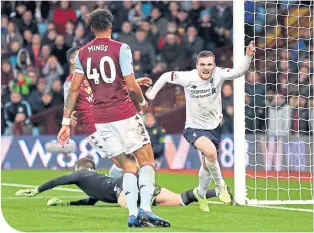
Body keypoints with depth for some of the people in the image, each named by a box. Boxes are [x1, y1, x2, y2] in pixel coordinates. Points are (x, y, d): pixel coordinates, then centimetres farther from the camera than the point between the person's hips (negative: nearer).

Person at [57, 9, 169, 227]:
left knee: (128, 167, 11)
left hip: (99, 118, 5)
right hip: (124, 113, -5)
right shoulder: (121, 49, -6)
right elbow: (131, 87, -9)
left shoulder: (83, 53, 8)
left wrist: (66, 122, 7)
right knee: (147, 161, 3)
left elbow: (74, 89, 5)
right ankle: (145, 208, -14)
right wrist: (142, 102, 11)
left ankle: (133, 214, -2)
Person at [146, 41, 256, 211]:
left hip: (214, 127, 3)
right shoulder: (187, 78, -17)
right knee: (211, 152, -30)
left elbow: (239, 72, -27)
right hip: (194, 127, -3)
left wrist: (248, 57, -42)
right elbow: (166, 76, -1)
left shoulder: (218, 75, -14)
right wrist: (152, 92, 1)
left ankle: (200, 194, 45)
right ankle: (221, 186, -6)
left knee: (207, 165, 15)